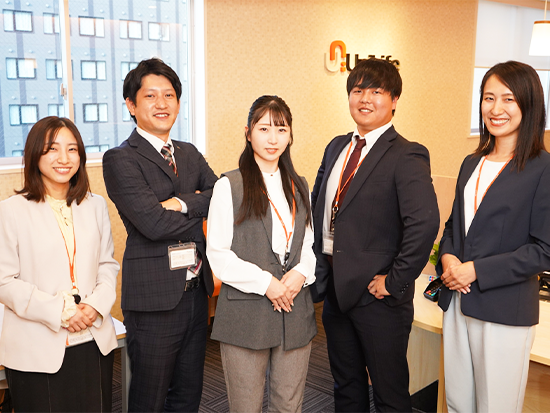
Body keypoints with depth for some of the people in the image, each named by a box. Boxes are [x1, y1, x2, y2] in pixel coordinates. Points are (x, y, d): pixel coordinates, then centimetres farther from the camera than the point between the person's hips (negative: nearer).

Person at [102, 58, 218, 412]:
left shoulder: (190, 154, 12)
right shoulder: (120, 160, -10)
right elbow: (153, 223, -20)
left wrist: (184, 203, -17)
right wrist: (203, 207, -7)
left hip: (196, 291, 6)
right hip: (154, 297, -6)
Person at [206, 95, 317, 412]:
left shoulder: (299, 187, 12)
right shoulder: (230, 186, -5)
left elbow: (310, 243, 15)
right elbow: (218, 254, -8)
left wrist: (302, 273, -5)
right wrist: (264, 282, -15)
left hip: (295, 309, 4)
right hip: (246, 312, -4)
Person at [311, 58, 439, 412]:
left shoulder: (406, 157, -15)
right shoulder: (336, 148, 9)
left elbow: (425, 222, -28)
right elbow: (318, 206, 17)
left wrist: (394, 282, -23)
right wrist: (320, 268, 8)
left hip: (377, 294, -7)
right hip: (335, 288, 7)